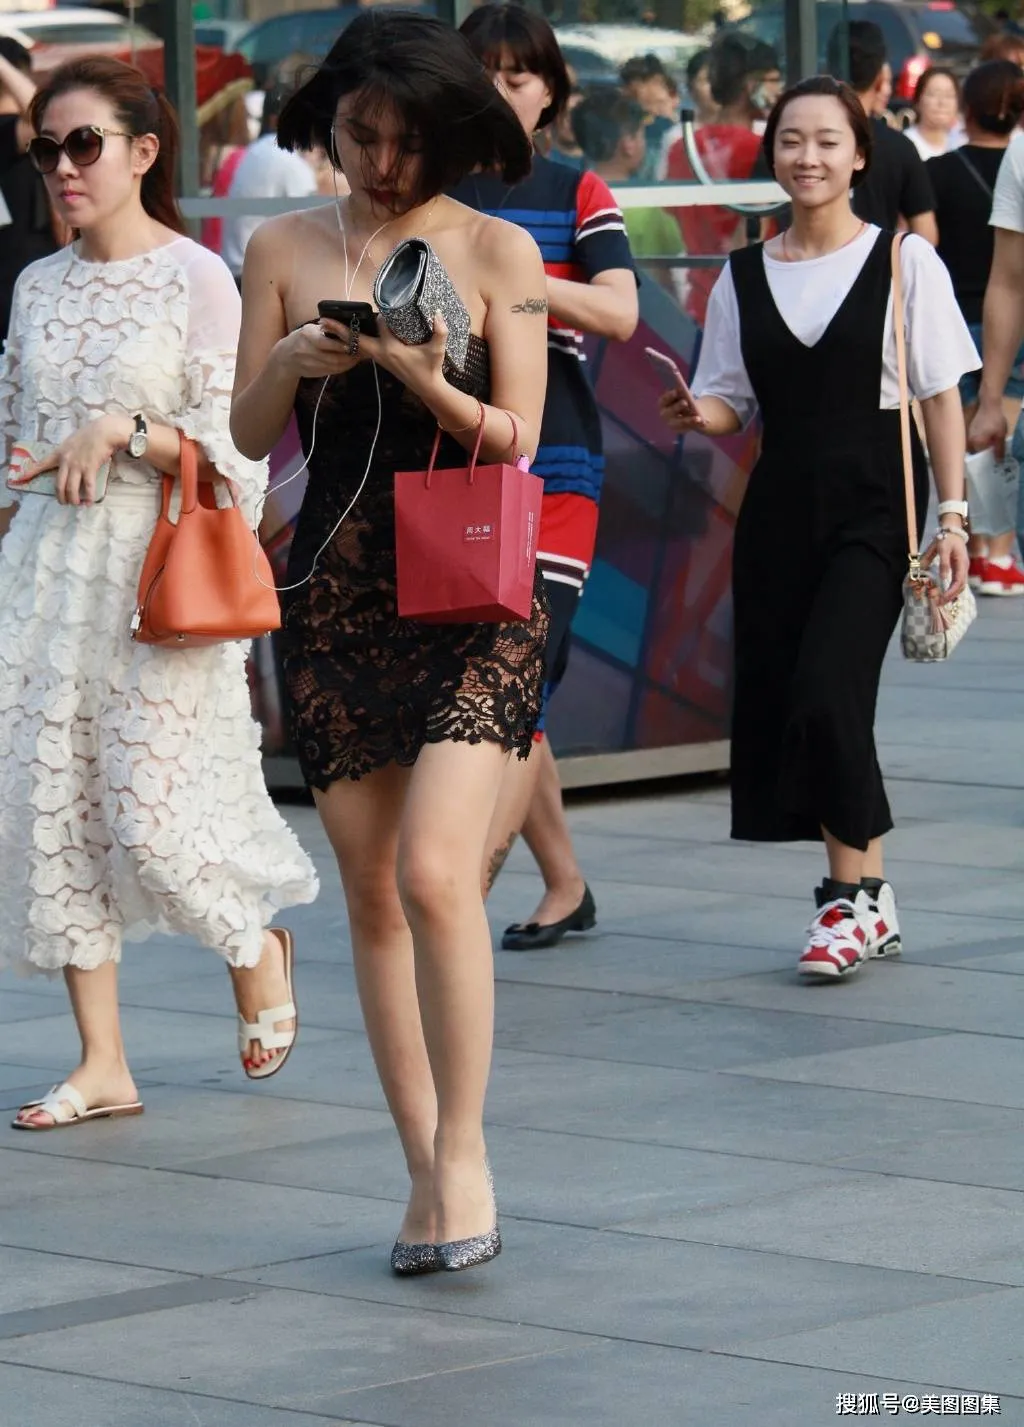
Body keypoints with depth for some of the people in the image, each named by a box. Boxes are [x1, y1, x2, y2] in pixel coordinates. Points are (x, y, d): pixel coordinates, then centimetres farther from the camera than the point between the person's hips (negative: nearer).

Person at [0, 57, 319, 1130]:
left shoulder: (197, 279, -5)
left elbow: (235, 454, -9)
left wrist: (126, 429, -21)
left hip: (158, 570, -5)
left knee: (151, 812, -9)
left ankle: (256, 945, 23)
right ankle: (102, 1063, 6)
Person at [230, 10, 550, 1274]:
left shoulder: (496, 253, 0)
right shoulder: (285, 250, 8)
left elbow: (515, 440, -3)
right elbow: (248, 435, 9)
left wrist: (421, 378, -20)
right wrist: (290, 362, -12)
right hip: (334, 591, 3)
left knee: (435, 872, -17)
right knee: (370, 890, 5)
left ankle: (461, 1153, -6)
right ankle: (426, 1169, 13)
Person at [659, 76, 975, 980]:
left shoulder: (904, 261, 0)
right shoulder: (744, 277, 10)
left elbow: (941, 395, 0)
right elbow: (730, 404, 13)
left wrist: (952, 514, -6)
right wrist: (700, 415, -11)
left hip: (872, 507, -4)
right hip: (779, 509, 5)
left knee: (826, 691, -17)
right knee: (771, 697, 1)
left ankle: (855, 892, -2)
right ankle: (867, 896, 14)